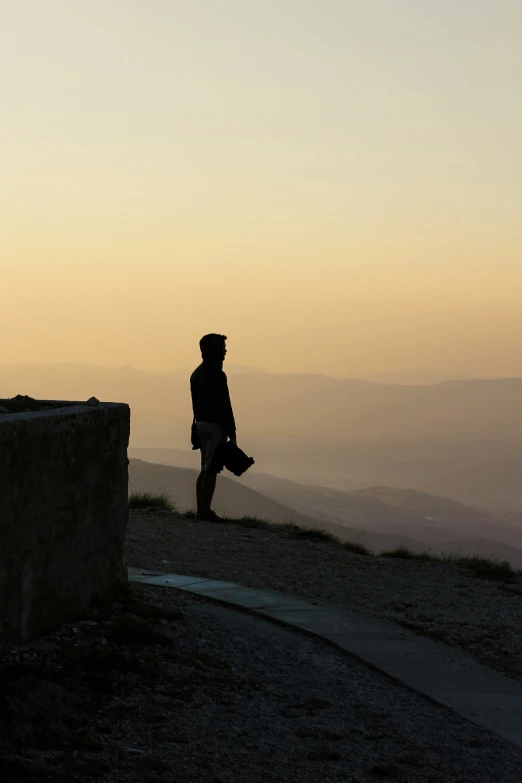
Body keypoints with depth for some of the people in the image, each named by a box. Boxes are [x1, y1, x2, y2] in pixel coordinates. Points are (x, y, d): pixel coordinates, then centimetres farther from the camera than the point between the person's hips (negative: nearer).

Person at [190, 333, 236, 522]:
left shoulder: (197, 373, 11)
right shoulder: (216, 375, -18)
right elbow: (224, 406, -18)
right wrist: (232, 433, -15)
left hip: (201, 423, 9)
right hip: (215, 426, -9)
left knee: (206, 468, 14)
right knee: (211, 470, -6)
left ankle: (201, 510, 16)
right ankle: (205, 511, -4)